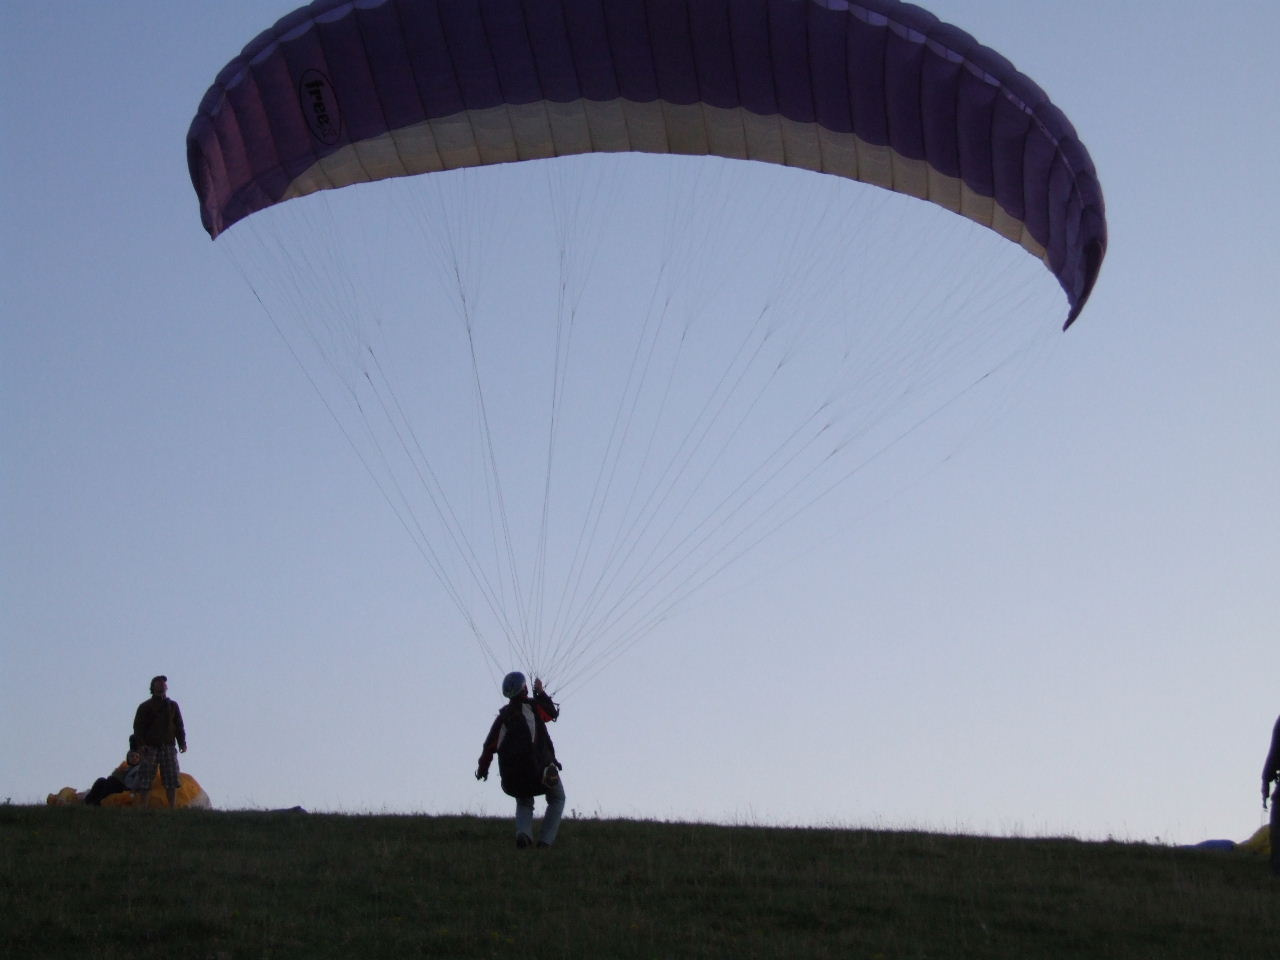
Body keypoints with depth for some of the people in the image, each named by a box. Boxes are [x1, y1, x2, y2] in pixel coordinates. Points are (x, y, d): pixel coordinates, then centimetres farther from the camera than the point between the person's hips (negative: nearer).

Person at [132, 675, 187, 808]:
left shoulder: (173, 705, 16)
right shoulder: (145, 707, 7)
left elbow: (179, 726, 14)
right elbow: (138, 726, 0)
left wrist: (182, 743, 1)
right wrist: (141, 744, -13)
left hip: (168, 747, 2)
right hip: (150, 747, -2)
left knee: (172, 781, -4)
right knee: (143, 782, -7)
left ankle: (172, 809, -2)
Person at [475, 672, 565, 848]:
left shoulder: (503, 715, 10)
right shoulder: (532, 706, -1)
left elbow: (490, 744, 9)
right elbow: (552, 713, 17)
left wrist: (482, 767, 20)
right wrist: (540, 692, 26)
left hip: (511, 773, 3)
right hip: (539, 766, -3)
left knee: (524, 803, 27)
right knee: (557, 800, 21)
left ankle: (523, 832, -4)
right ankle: (546, 840, 4)